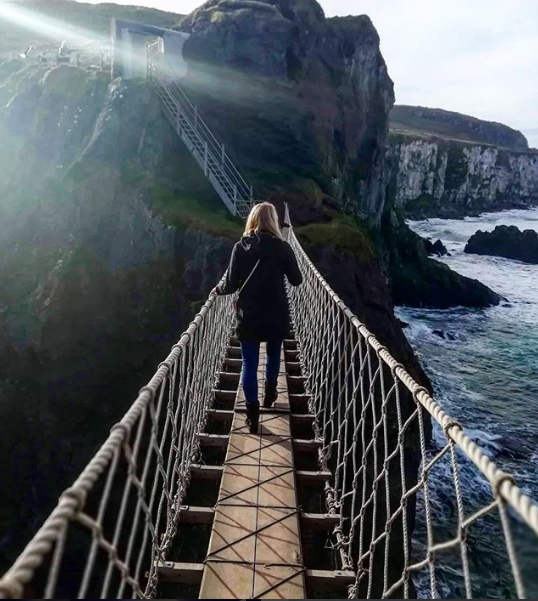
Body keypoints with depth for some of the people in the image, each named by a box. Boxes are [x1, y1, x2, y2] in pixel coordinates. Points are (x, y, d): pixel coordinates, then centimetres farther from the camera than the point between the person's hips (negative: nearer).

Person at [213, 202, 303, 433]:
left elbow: (231, 284, -7)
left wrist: (218, 290, 15)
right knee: (273, 354, 25)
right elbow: (296, 280, 0)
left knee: (249, 364, 7)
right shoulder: (282, 247, -8)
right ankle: (269, 394, 44)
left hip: (248, 316, 0)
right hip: (276, 316, 1)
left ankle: (252, 415, 9)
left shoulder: (240, 247, -6)